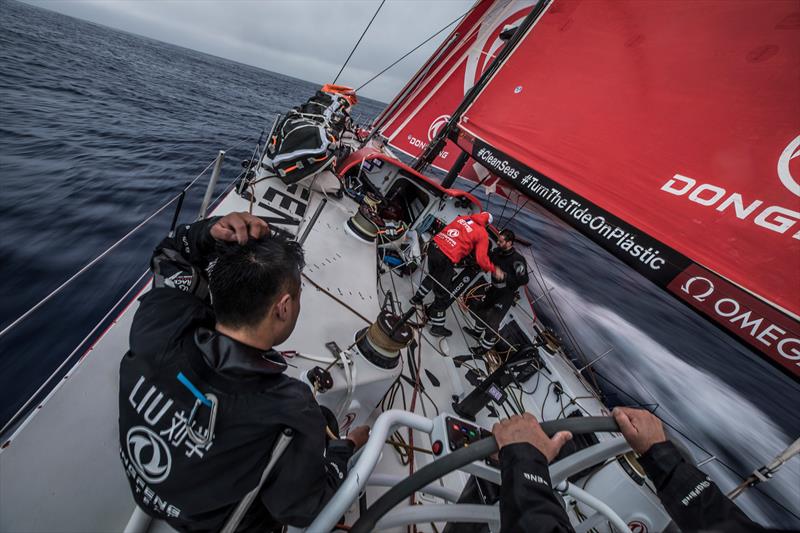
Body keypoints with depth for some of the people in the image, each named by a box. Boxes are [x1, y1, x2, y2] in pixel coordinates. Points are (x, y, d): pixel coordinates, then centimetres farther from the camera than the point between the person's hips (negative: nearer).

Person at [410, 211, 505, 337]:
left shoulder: (462, 218, 16)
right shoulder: (482, 234, 0)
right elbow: (482, 259, -4)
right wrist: (494, 270, 13)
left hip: (434, 246, 7)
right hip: (446, 258, -7)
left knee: (433, 276, 35)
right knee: (443, 294, 7)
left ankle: (417, 298, 53)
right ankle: (437, 327, 20)